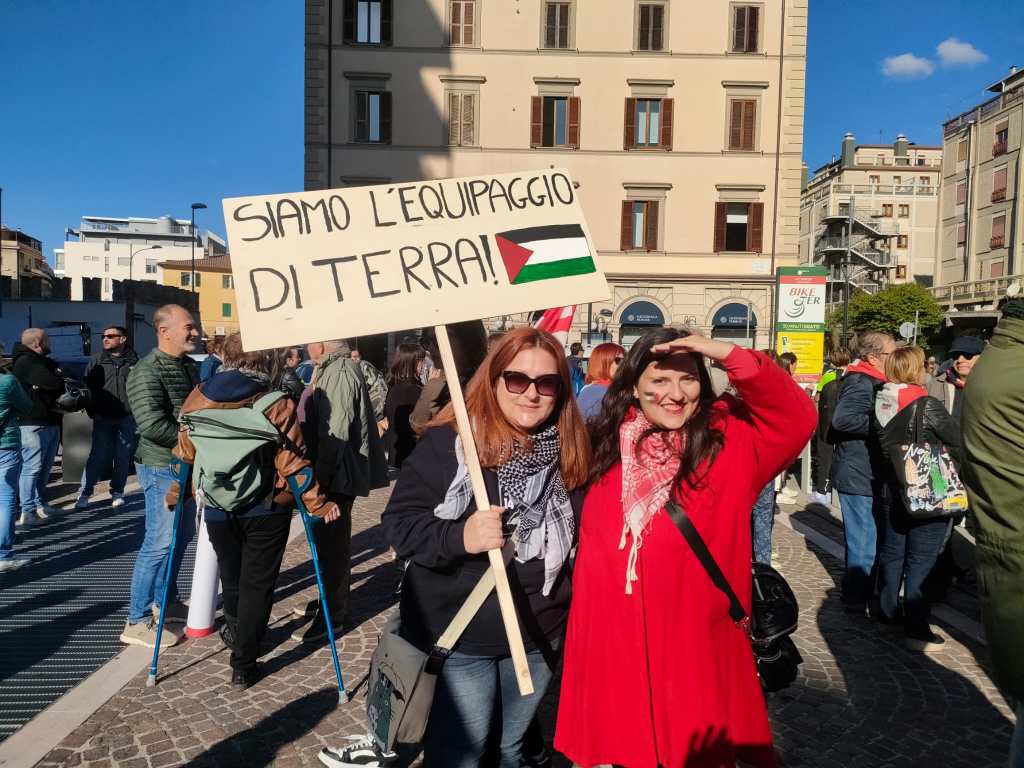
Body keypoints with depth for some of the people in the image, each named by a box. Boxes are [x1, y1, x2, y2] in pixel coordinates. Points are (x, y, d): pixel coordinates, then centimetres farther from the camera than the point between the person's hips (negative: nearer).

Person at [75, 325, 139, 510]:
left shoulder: (134, 361, 5)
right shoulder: (97, 360, 7)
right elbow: (87, 386, 7)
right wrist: (92, 411, -1)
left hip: (127, 418, 0)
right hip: (103, 418, 0)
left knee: (123, 457, 6)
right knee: (98, 455, -1)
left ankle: (117, 492, 18)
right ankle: (84, 493, 7)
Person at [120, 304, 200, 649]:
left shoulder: (190, 366, 10)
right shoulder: (147, 371, -16)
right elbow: (152, 425, -26)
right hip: (162, 467, -9)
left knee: (182, 536, 17)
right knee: (159, 543, -7)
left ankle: (165, 601, 33)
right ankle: (137, 621, 3)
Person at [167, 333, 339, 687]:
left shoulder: (198, 398, -5)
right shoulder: (277, 405, -15)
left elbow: (184, 455, 2)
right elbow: (293, 462, -16)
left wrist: (175, 495, 17)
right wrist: (318, 504, -7)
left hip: (218, 509, 3)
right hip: (266, 511, -3)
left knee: (231, 579, 25)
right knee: (256, 586, 9)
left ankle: (237, 633, 44)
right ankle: (243, 665, 13)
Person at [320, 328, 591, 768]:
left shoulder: (571, 454, -2)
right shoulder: (447, 443, -15)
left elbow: (583, 535, 11)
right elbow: (399, 523, -14)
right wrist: (460, 537, -31)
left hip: (537, 636, 4)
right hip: (457, 638, -4)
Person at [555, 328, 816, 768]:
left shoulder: (729, 440, -4)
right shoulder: (605, 445, 2)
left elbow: (797, 418, -20)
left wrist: (729, 355, -25)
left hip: (698, 646, -2)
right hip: (613, 644, 2)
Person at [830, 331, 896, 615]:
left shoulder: (870, 381, 15)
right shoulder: (862, 383, -19)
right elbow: (842, 419, -34)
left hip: (866, 474, 11)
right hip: (859, 475, -11)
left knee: (865, 537, 20)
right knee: (865, 540, -2)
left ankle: (858, 593, 32)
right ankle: (857, 599, 10)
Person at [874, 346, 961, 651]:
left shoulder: (882, 403, -1)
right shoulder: (926, 405, -17)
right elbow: (958, 442, -10)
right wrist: (950, 461, 7)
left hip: (896, 489, 6)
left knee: (893, 552, 17)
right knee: (920, 559, 0)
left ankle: (887, 610, 30)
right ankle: (917, 629, 5)